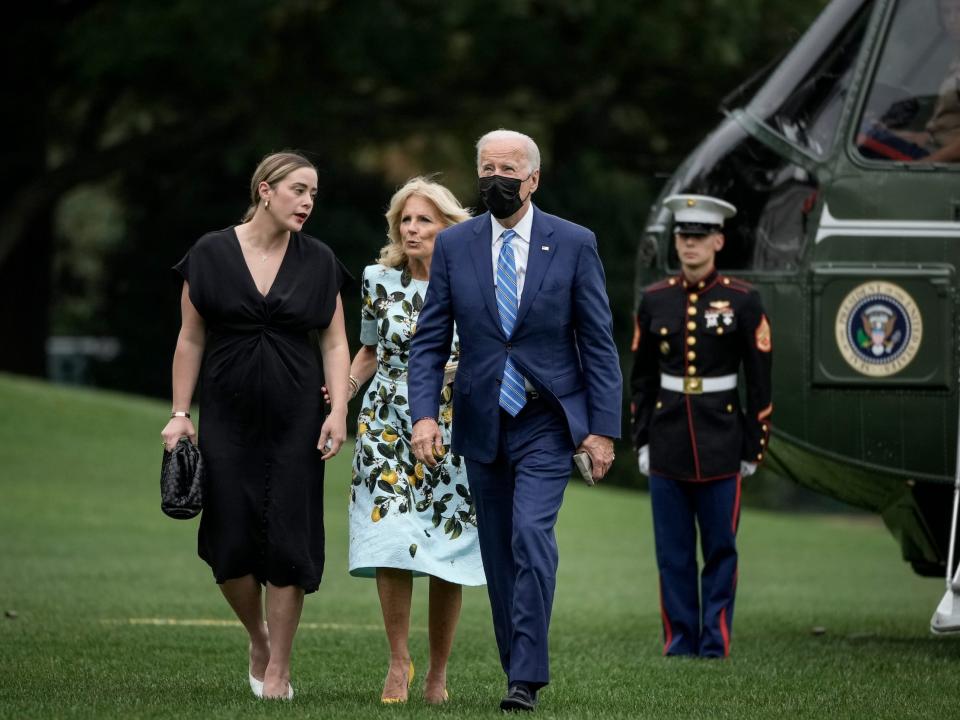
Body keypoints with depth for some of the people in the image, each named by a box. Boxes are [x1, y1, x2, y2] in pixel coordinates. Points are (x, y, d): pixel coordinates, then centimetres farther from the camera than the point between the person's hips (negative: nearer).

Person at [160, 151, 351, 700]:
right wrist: (180, 414, -2)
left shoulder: (318, 262, 3)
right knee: (230, 541, -4)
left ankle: (279, 668, 6)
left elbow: (335, 344, 3)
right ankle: (259, 638, 24)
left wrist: (338, 411, -9)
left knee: (287, 538, -4)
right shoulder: (212, 255, -1)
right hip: (229, 414, 0)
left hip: (295, 416, 0)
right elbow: (191, 340, 3)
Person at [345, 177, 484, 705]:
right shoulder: (379, 281, 4)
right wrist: (343, 389, 0)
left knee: (448, 555, -1)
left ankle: (438, 672, 12)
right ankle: (399, 661, -1)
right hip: (388, 425, 1)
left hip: (452, 428, -1)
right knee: (390, 540, -14)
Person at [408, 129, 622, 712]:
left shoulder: (574, 244, -2)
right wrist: (424, 414, -8)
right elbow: (430, 340, 5)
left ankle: (527, 678, -18)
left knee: (531, 533, -19)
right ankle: (520, 667, 17)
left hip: (546, 422, -3)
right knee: (499, 552, 6)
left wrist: (603, 427, -6)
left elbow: (599, 342, -1)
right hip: (483, 422, 3)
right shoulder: (454, 245, 4)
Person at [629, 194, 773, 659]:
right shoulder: (654, 301, 5)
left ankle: (715, 646, 6)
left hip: (721, 444, -2)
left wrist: (754, 447, -2)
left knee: (720, 551, 1)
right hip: (668, 445, 2)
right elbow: (641, 378, 12)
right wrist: (641, 441, 7)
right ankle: (680, 644, 10)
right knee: (673, 555, 4)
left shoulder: (742, 301, -2)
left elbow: (759, 381, 0)